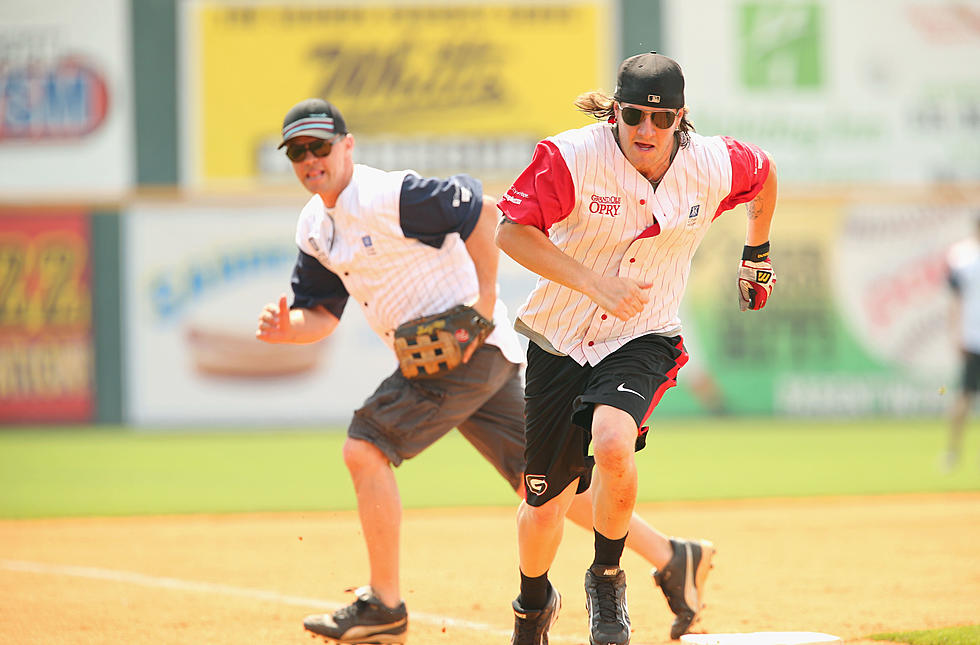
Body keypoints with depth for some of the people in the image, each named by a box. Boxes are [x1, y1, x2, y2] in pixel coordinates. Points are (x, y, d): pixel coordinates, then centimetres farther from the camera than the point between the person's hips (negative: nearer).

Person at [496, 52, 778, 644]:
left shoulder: (714, 167, -12)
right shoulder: (573, 157, -20)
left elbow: (765, 174, 11)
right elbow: (512, 232, -23)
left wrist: (757, 253, 23)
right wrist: (595, 285, -31)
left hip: (644, 341, 0)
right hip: (560, 343, 0)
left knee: (612, 443, -32)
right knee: (546, 502, 8)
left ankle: (607, 578, -4)